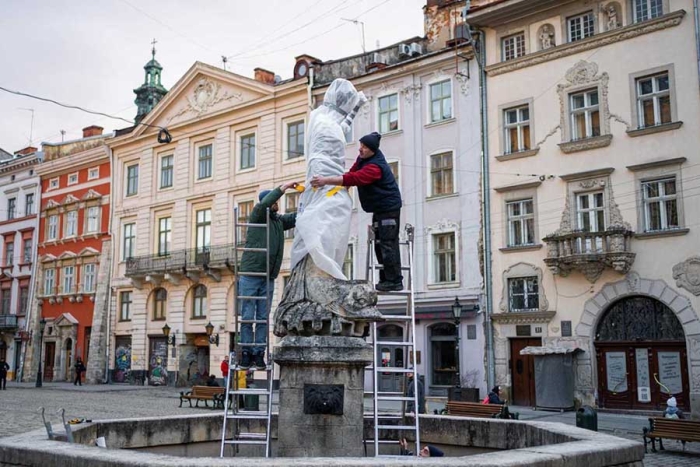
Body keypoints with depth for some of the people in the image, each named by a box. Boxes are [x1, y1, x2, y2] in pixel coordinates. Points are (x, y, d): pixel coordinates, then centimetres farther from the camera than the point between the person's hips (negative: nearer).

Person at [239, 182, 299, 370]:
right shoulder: (257, 216, 0)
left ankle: (259, 354, 6)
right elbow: (264, 203, -19)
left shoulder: (280, 221, 15)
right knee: (247, 317, -2)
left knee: (263, 318, 4)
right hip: (249, 275, -5)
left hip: (268, 279, 5)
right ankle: (246, 354, 3)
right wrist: (283, 187, -18)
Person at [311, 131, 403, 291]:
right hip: (379, 208, 10)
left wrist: (326, 180, -45)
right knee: (379, 244, 11)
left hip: (389, 208, -10)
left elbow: (353, 179, -39)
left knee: (388, 244, -11)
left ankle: (394, 281, -9)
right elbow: (353, 172, 14)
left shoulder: (375, 167, -27)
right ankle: (385, 279, 16)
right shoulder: (363, 157, 4)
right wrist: (344, 185, -6)